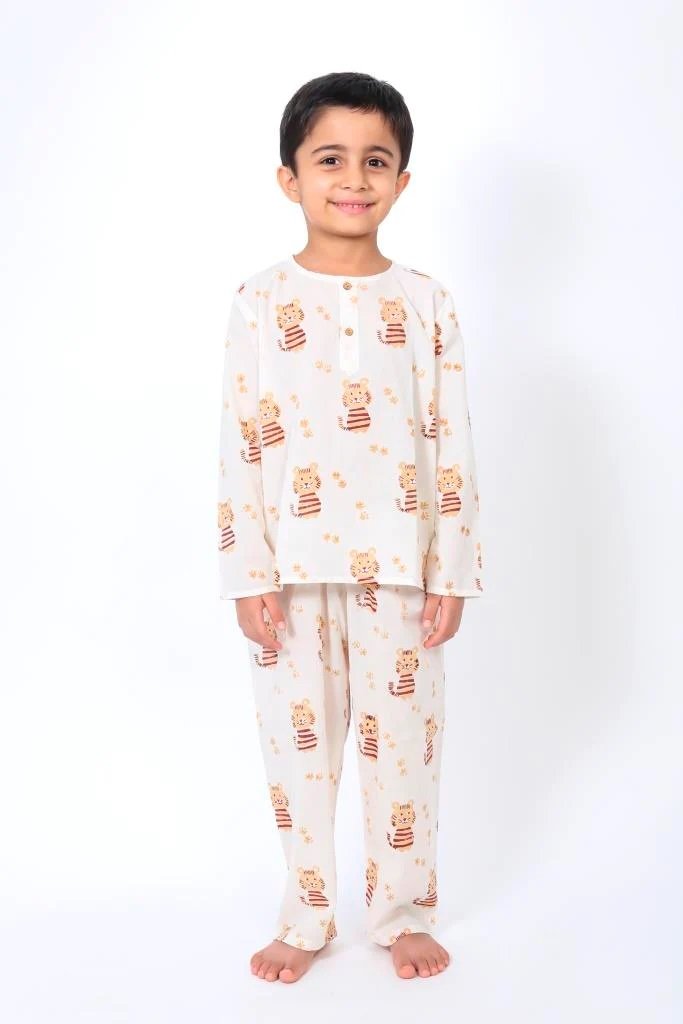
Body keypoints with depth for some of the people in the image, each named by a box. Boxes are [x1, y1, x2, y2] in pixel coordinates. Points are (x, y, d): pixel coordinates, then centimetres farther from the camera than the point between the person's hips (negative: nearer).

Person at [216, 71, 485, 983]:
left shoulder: (426, 302, 1)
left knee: (402, 742, 9)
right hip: (294, 569, 0)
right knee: (298, 744, 10)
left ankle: (404, 914, 28)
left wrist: (453, 573, -2)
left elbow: (452, 447, 1)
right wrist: (247, 575, -6)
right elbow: (241, 447, -2)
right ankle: (306, 918, 27)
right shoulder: (261, 302, -1)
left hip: (398, 566, 0)